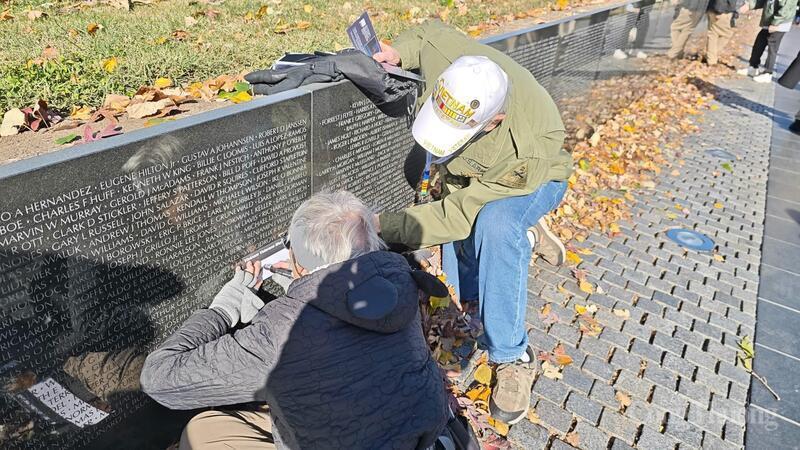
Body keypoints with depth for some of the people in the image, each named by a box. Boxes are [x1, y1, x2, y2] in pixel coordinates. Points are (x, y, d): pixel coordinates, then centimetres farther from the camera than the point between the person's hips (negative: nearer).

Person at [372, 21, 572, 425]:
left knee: (494, 224, -43)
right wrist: (398, 52, -25)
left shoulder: (524, 151, -45)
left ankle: (513, 357, -26)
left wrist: (384, 225, -36)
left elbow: (459, 216, -38)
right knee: (465, 286, 1)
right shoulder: (446, 55, -33)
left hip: (533, 181, -6)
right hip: (469, 176, 6)